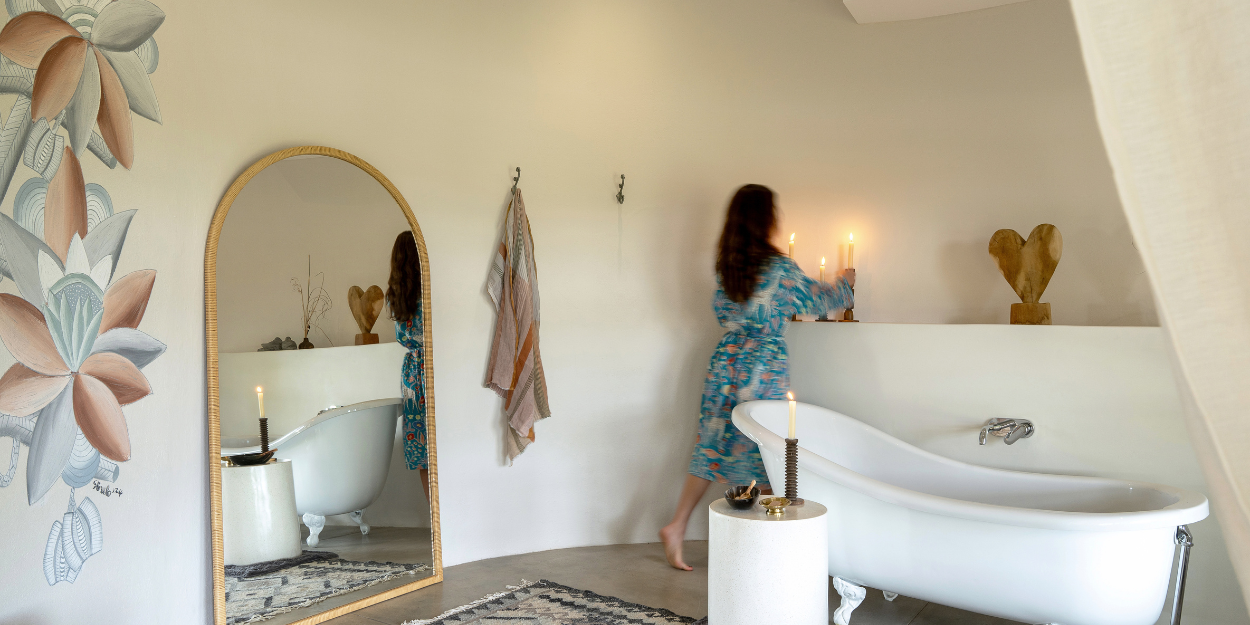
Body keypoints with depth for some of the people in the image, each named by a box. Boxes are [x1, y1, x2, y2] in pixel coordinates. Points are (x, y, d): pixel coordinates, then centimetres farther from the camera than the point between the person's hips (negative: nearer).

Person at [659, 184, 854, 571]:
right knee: (765, 452, 5)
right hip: (764, 369, -5)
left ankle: (676, 527, 13)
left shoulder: (725, 265, 4)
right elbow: (817, 299, 4)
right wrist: (845, 282, 25)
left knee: (713, 448, 12)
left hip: (725, 363, 5)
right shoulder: (779, 268, -11)